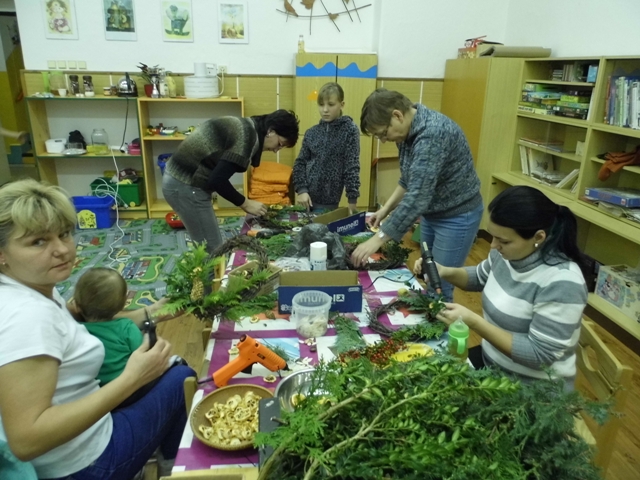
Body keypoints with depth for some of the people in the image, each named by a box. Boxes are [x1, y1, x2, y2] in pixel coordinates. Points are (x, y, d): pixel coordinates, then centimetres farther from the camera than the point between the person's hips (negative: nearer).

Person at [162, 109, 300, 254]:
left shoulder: (245, 126, 12)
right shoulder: (248, 136, -18)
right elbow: (217, 180, -23)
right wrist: (245, 203, -11)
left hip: (180, 178, 10)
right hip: (186, 186, -10)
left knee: (207, 247, 19)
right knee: (213, 249, 0)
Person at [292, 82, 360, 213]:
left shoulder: (350, 130, -4)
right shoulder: (312, 132, 5)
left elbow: (352, 167, -7)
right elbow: (300, 163, 7)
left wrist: (352, 199, -10)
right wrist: (301, 189, -6)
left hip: (329, 201, -3)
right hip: (307, 197, 4)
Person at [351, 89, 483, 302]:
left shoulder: (432, 133, -30)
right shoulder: (408, 130, 0)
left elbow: (417, 197, -35)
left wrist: (378, 239, -34)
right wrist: (386, 209, 2)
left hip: (457, 216, -9)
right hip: (432, 213, 9)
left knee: (440, 287, -1)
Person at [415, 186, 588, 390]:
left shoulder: (561, 283, -29)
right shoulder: (508, 252, -7)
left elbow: (539, 354, -26)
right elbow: (480, 278, 13)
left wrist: (472, 321, -29)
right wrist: (445, 272, -7)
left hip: (534, 387, -7)